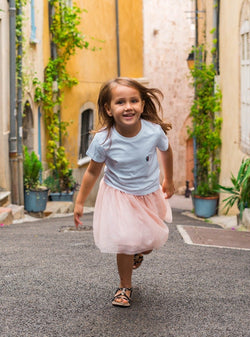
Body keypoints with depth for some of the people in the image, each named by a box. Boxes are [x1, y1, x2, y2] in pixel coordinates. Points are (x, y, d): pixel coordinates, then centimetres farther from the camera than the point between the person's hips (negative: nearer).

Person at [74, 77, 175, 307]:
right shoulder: (103, 140, -25)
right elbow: (93, 171, -8)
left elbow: (166, 151, 2)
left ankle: (138, 252, 53)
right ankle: (125, 286, 21)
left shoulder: (154, 131, -22)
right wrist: (80, 202, -2)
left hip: (150, 195, 3)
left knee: (152, 240, 16)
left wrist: (168, 181, 14)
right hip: (119, 196, -2)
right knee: (125, 243, -6)